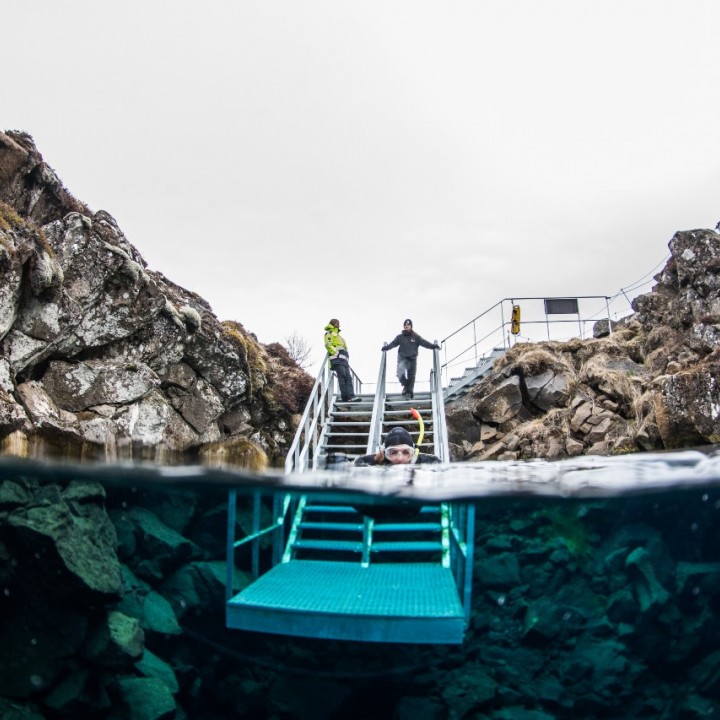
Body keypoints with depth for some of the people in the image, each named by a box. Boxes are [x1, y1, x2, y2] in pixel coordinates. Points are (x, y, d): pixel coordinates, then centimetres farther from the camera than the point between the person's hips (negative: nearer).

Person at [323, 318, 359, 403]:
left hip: (344, 359, 9)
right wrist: (336, 353, -17)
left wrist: (347, 357, 19)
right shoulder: (330, 333, 9)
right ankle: (345, 397, -23)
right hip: (337, 358, -9)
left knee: (348, 378, -5)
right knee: (342, 377, -17)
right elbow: (328, 345, -8)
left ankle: (351, 396, -14)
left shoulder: (338, 335, 35)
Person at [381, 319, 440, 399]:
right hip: (402, 358, -1)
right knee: (400, 373, -26)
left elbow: (425, 343, -3)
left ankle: (409, 392, 14)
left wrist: (434, 346, -15)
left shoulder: (416, 337, 4)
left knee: (411, 377, 4)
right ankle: (406, 385, -4)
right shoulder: (400, 337, 6)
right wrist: (386, 347, -20)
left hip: (412, 359, 1)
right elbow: (392, 344, -3)